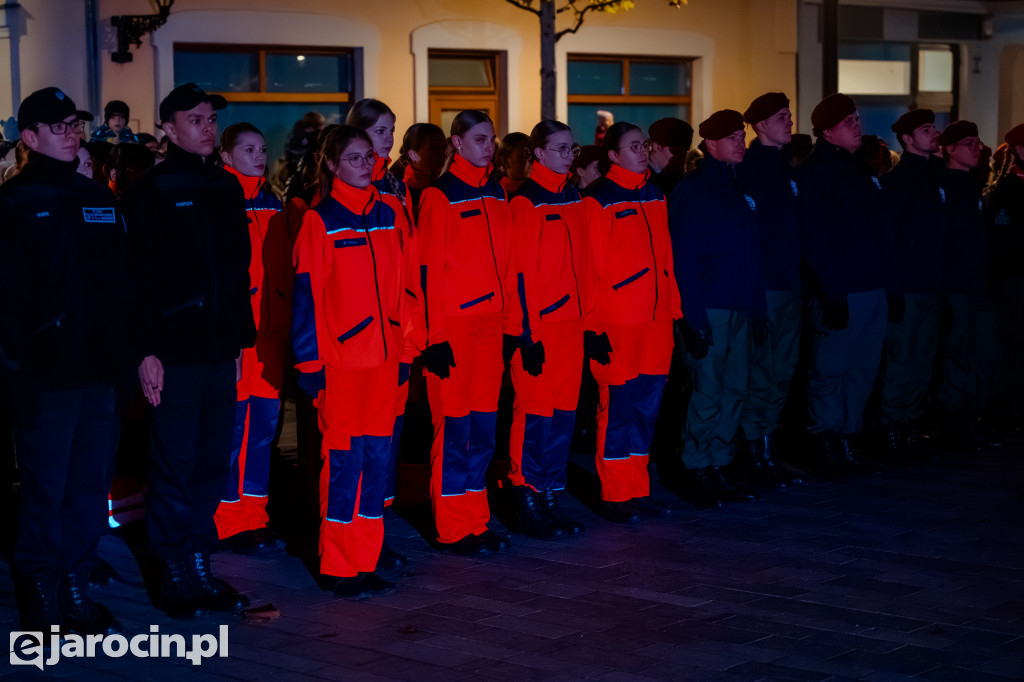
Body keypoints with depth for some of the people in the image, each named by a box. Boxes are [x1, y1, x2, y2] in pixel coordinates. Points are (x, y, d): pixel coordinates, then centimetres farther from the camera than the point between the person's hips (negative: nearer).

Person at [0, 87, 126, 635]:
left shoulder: (98, 199, 14)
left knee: (90, 486, 10)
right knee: (45, 491, 1)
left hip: (98, 370, 6)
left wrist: (126, 350, 10)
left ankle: (76, 592, 22)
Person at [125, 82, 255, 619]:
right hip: (174, 352, -6)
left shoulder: (227, 188, 13)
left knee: (213, 464, 10)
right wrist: (146, 350, -15)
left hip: (221, 351, 6)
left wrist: (242, 339, 14)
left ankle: (200, 570, 19)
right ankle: (174, 576, 10)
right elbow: (140, 275, -10)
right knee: (174, 468, 0)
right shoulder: (153, 191, -6)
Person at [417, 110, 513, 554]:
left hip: (489, 324, 7)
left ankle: (476, 522, 19)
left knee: (483, 427, 10)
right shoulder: (439, 196, -7)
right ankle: (453, 529, 7)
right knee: (454, 428, -1)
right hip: (453, 326, -6)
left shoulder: (496, 193, 13)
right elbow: (429, 269, -10)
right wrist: (435, 335, -14)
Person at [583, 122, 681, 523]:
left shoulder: (655, 196, 15)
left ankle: (638, 491, 19)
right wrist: (596, 323, -13)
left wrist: (674, 308, 12)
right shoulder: (599, 201, -6)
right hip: (617, 324, -7)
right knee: (617, 407, -2)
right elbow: (592, 266, -9)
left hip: (656, 320, 7)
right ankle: (615, 496, 7)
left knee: (646, 407, 11)